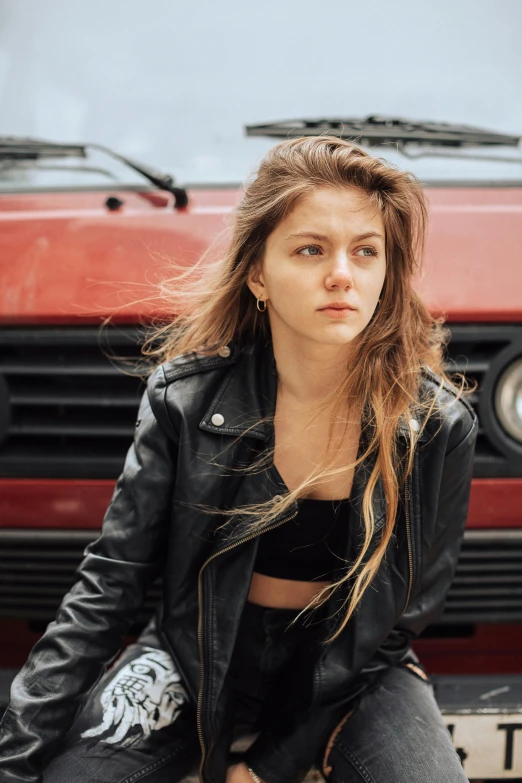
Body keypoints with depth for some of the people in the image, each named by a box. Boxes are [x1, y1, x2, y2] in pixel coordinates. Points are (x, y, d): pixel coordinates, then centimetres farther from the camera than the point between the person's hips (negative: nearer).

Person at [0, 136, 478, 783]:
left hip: (352, 667, 1)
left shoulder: (437, 424, -17)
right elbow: (109, 583, -11)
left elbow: (402, 615, -8)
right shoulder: (188, 396, -17)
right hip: (200, 656, 0)